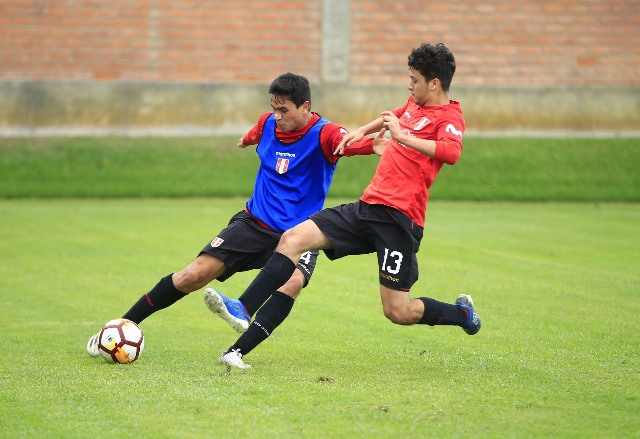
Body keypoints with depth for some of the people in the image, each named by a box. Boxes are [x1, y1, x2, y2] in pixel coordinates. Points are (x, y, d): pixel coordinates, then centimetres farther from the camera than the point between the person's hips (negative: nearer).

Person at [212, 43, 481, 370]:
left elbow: (452, 152, -32)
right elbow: (392, 116, 42)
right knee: (293, 239, -9)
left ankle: (462, 313, 24)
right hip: (367, 206, 8)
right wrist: (363, 131, 30)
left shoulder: (449, 117, -8)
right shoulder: (415, 105, 17)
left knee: (397, 312, -5)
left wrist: (403, 136, -31)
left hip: (398, 218, -8)